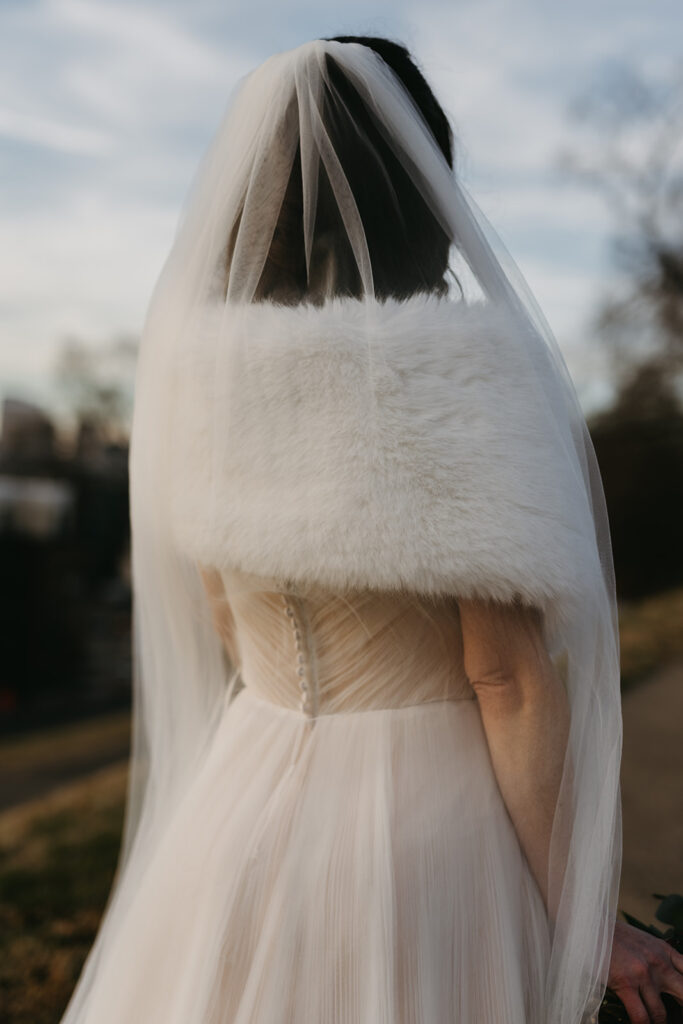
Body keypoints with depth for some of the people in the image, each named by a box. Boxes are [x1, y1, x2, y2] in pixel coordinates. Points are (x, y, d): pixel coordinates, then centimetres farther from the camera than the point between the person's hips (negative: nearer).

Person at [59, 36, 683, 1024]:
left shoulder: (199, 372, -2)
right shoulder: (458, 378, -19)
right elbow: (512, 683, -18)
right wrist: (582, 921, -7)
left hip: (240, 803, 5)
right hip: (430, 822, -5)